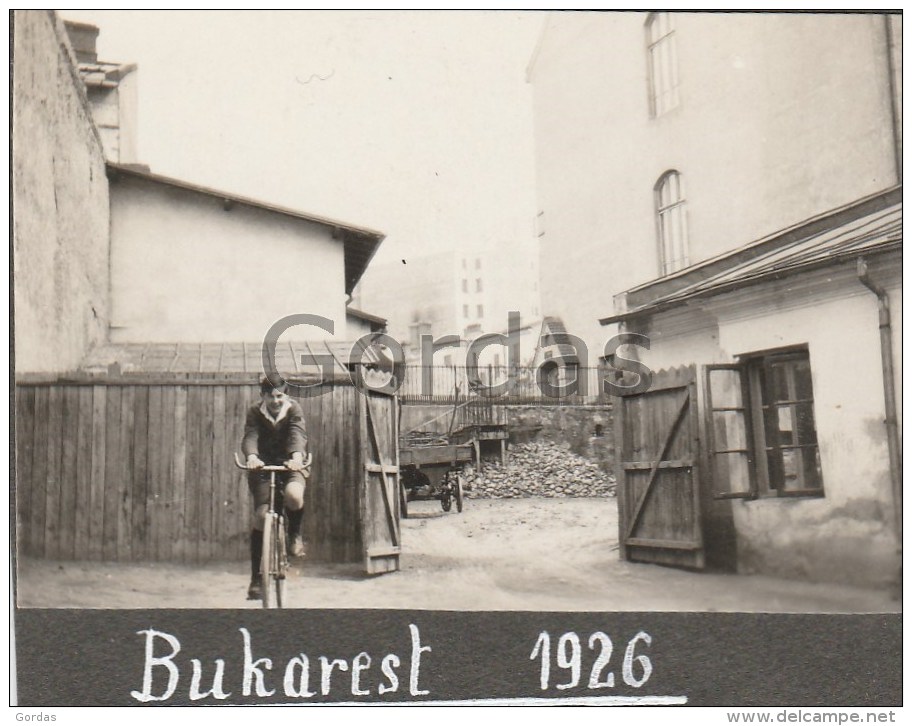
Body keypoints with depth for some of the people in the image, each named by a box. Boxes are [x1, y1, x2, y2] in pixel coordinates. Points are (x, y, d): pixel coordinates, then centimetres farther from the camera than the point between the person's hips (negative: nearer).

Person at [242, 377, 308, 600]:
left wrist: (297, 456, -45)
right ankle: (256, 577, -1)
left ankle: (295, 533, 0)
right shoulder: (255, 412, -5)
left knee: (294, 496, -34)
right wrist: (251, 456, -43)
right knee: (261, 516, -13)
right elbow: (250, 436, -20)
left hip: (289, 465, -1)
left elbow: (298, 434, -24)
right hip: (263, 466, 1)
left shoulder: (293, 410, -7)